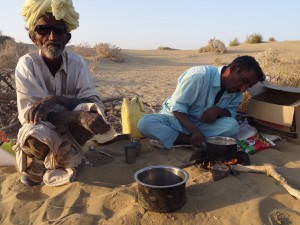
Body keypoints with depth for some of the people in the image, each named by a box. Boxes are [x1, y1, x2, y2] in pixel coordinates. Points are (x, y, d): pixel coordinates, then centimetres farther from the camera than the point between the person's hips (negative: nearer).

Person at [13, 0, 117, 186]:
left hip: (70, 132, 2)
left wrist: (56, 99, -35)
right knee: (35, 133, -37)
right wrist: (79, 116, -41)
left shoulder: (77, 63, -10)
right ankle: (35, 166, 0)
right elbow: (28, 113, -25)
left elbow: (96, 104, -18)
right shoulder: (26, 64, -16)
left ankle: (59, 161, -6)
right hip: (42, 135, -2)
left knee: (93, 112, -28)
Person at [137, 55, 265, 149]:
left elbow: (231, 112, -1)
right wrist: (194, 131, -37)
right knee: (145, 123, -34)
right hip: (177, 117, -4)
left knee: (232, 126, -27)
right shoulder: (199, 75, -26)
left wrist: (218, 110, -26)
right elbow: (177, 107, -22)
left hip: (203, 125, 5)